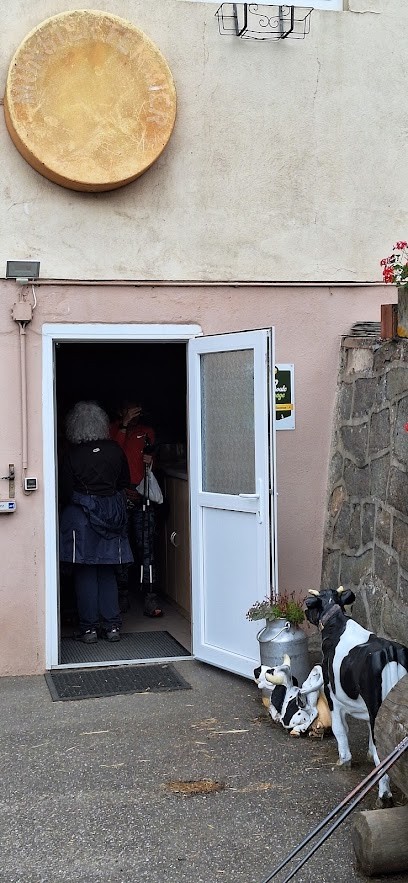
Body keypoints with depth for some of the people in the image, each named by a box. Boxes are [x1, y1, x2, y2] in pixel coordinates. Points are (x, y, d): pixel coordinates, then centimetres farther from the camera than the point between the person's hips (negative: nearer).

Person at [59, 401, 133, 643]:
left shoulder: (72, 454, -11)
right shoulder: (115, 450, -3)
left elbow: (65, 491, -7)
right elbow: (125, 482, 8)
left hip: (82, 515, -3)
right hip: (112, 513, 3)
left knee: (85, 572, 5)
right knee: (107, 572, 12)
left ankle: (89, 627, 7)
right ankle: (113, 625, 11)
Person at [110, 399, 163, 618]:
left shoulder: (146, 431, 18)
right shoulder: (112, 429, 8)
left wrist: (150, 459, 3)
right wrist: (124, 426, -12)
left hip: (142, 496, 1)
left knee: (145, 546, -6)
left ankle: (150, 597, -8)